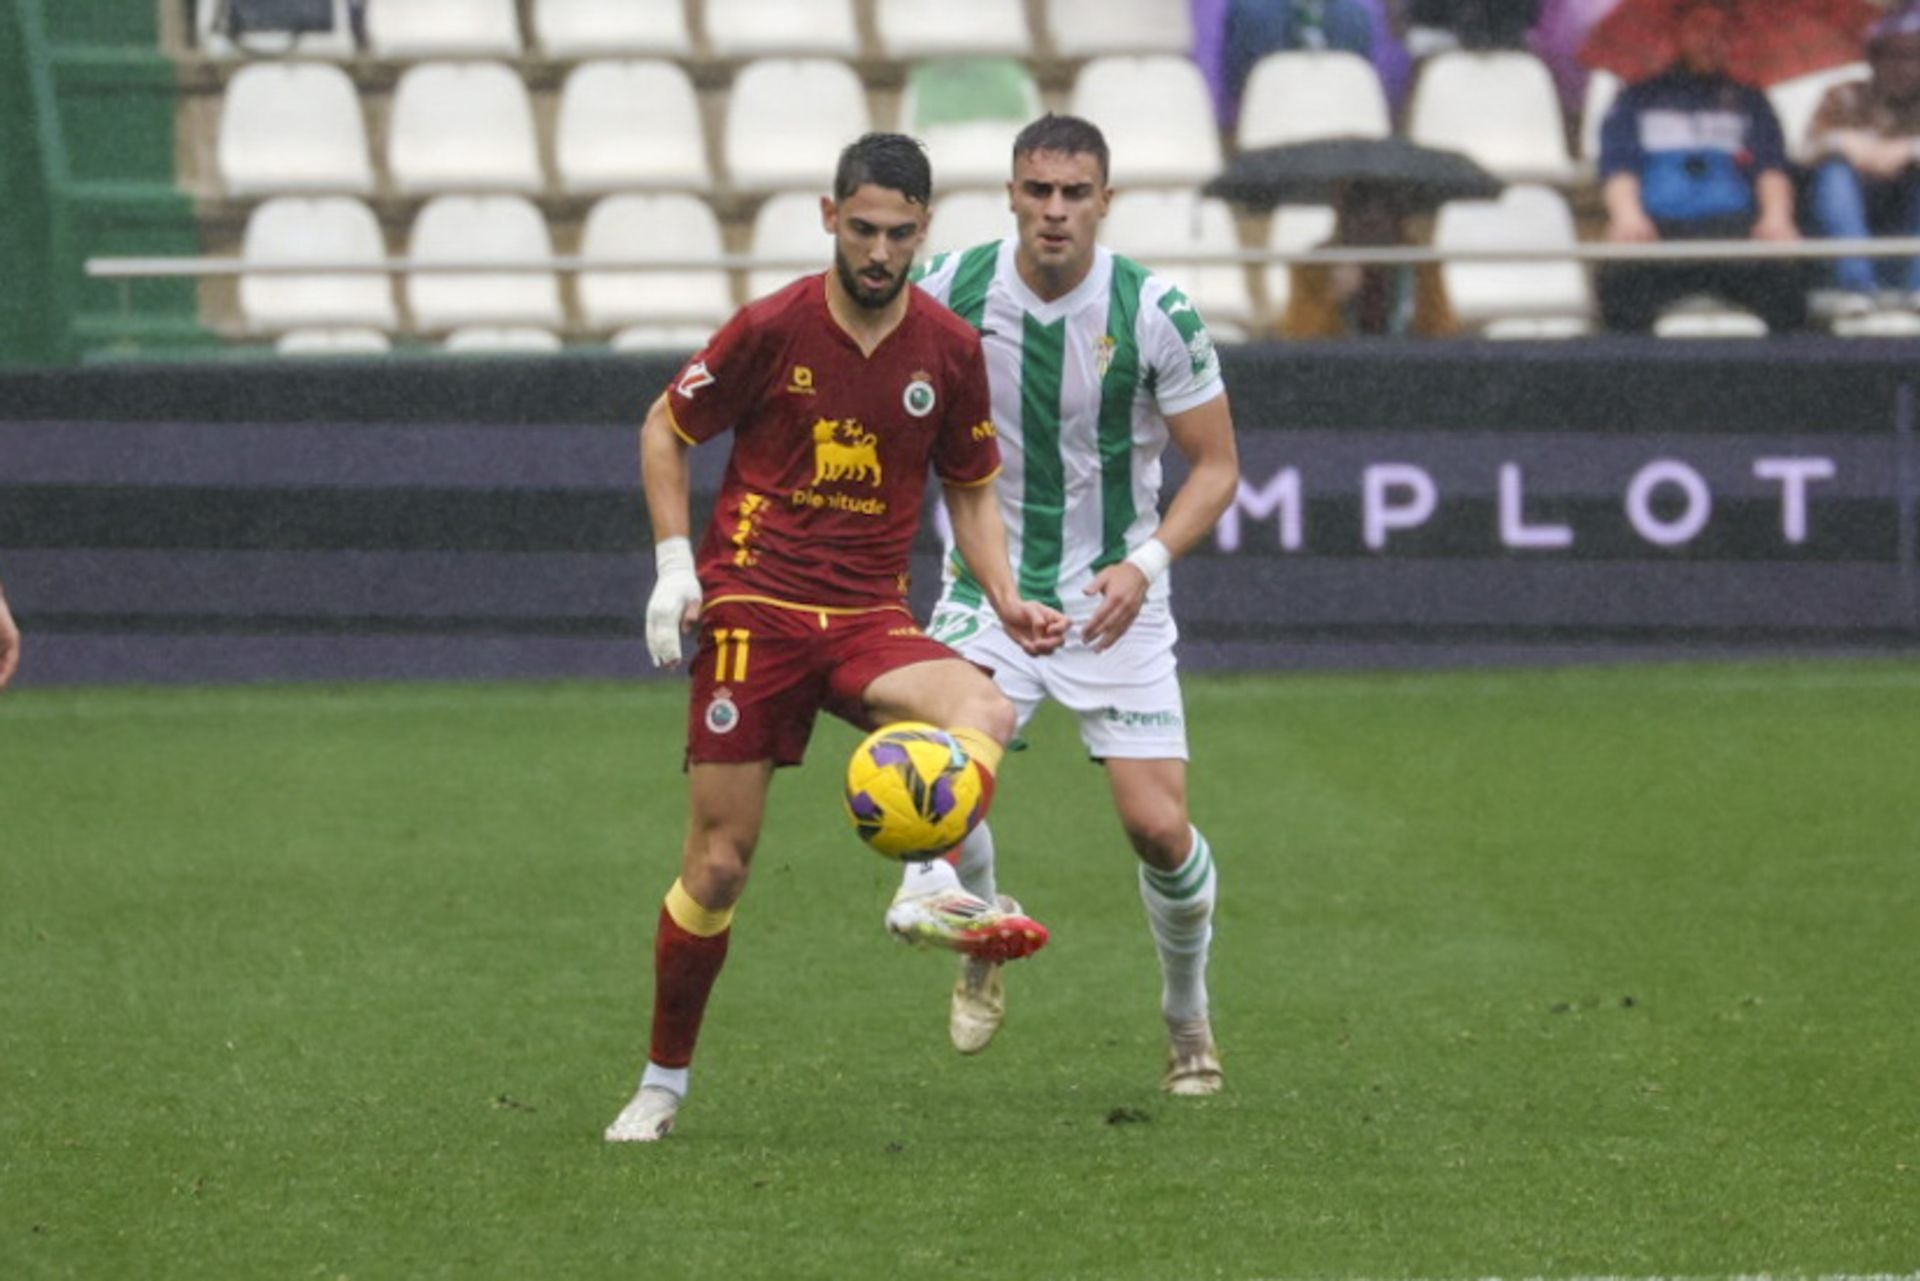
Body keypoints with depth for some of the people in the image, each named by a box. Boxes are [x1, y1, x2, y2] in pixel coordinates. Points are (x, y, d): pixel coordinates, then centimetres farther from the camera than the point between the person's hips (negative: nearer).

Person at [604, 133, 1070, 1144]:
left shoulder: (950, 350, 3)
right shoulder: (773, 328, -5)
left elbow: (970, 489, 16)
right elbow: (664, 430, 7)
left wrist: (1006, 600, 0)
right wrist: (674, 563, -3)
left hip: (871, 618, 3)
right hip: (754, 606, -3)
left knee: (984, 710, -31)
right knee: (718, 861, -2)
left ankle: (939, 896, -47)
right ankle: (662, 1082, 12)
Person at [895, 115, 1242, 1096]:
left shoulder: (1155, 313, -13)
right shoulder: (949, 290, -9)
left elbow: (1216, 465, -6)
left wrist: (1146, 562, -21)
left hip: (1112, 600, -1)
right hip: (988, 588, 1)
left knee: (1159, 827, -7)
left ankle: (1188, 1016, 22)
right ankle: (980, 952, 9)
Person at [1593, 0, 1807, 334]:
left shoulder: (1748, 100, 31)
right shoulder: (1640, 97, 28)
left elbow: (1772, 166, 17)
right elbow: (1617, 165, 13)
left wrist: (1776, 216, -8)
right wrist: (1629, 216, -11)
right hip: (1658, 227, -1)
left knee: (1782, 276, -38)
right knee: (1620, 277, -40)